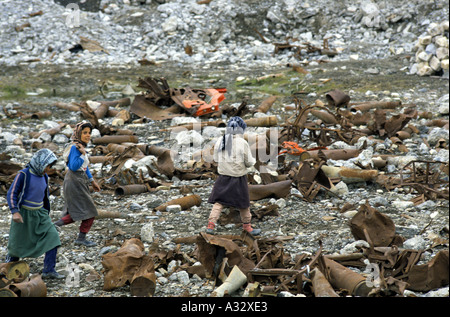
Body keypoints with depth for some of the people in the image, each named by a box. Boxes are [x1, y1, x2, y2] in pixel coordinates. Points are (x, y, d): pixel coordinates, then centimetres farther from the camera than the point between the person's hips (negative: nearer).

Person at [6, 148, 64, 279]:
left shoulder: (44, 176, 5)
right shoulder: (23, 175, -15)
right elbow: (11, 193, -17)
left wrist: (47, 213, 24)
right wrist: (15, 212, -28)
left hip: (39, 214, 5)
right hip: (23, 214, -5)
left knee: (52, 237, -11)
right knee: (18, 243, 9)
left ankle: (49, 271, -9)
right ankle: (10, 261, 40)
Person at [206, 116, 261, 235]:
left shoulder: (219, 142, -3)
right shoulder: (243, 143, -15)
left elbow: (216, 159, 6)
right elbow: (249, 162, -9)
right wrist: (253, 160, 12)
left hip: (223, 176, 3)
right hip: (238, 177, -3)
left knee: (218, 202, 10)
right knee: (243, 203, 14)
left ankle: (211, 224, -1)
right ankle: (247, 225, 28)